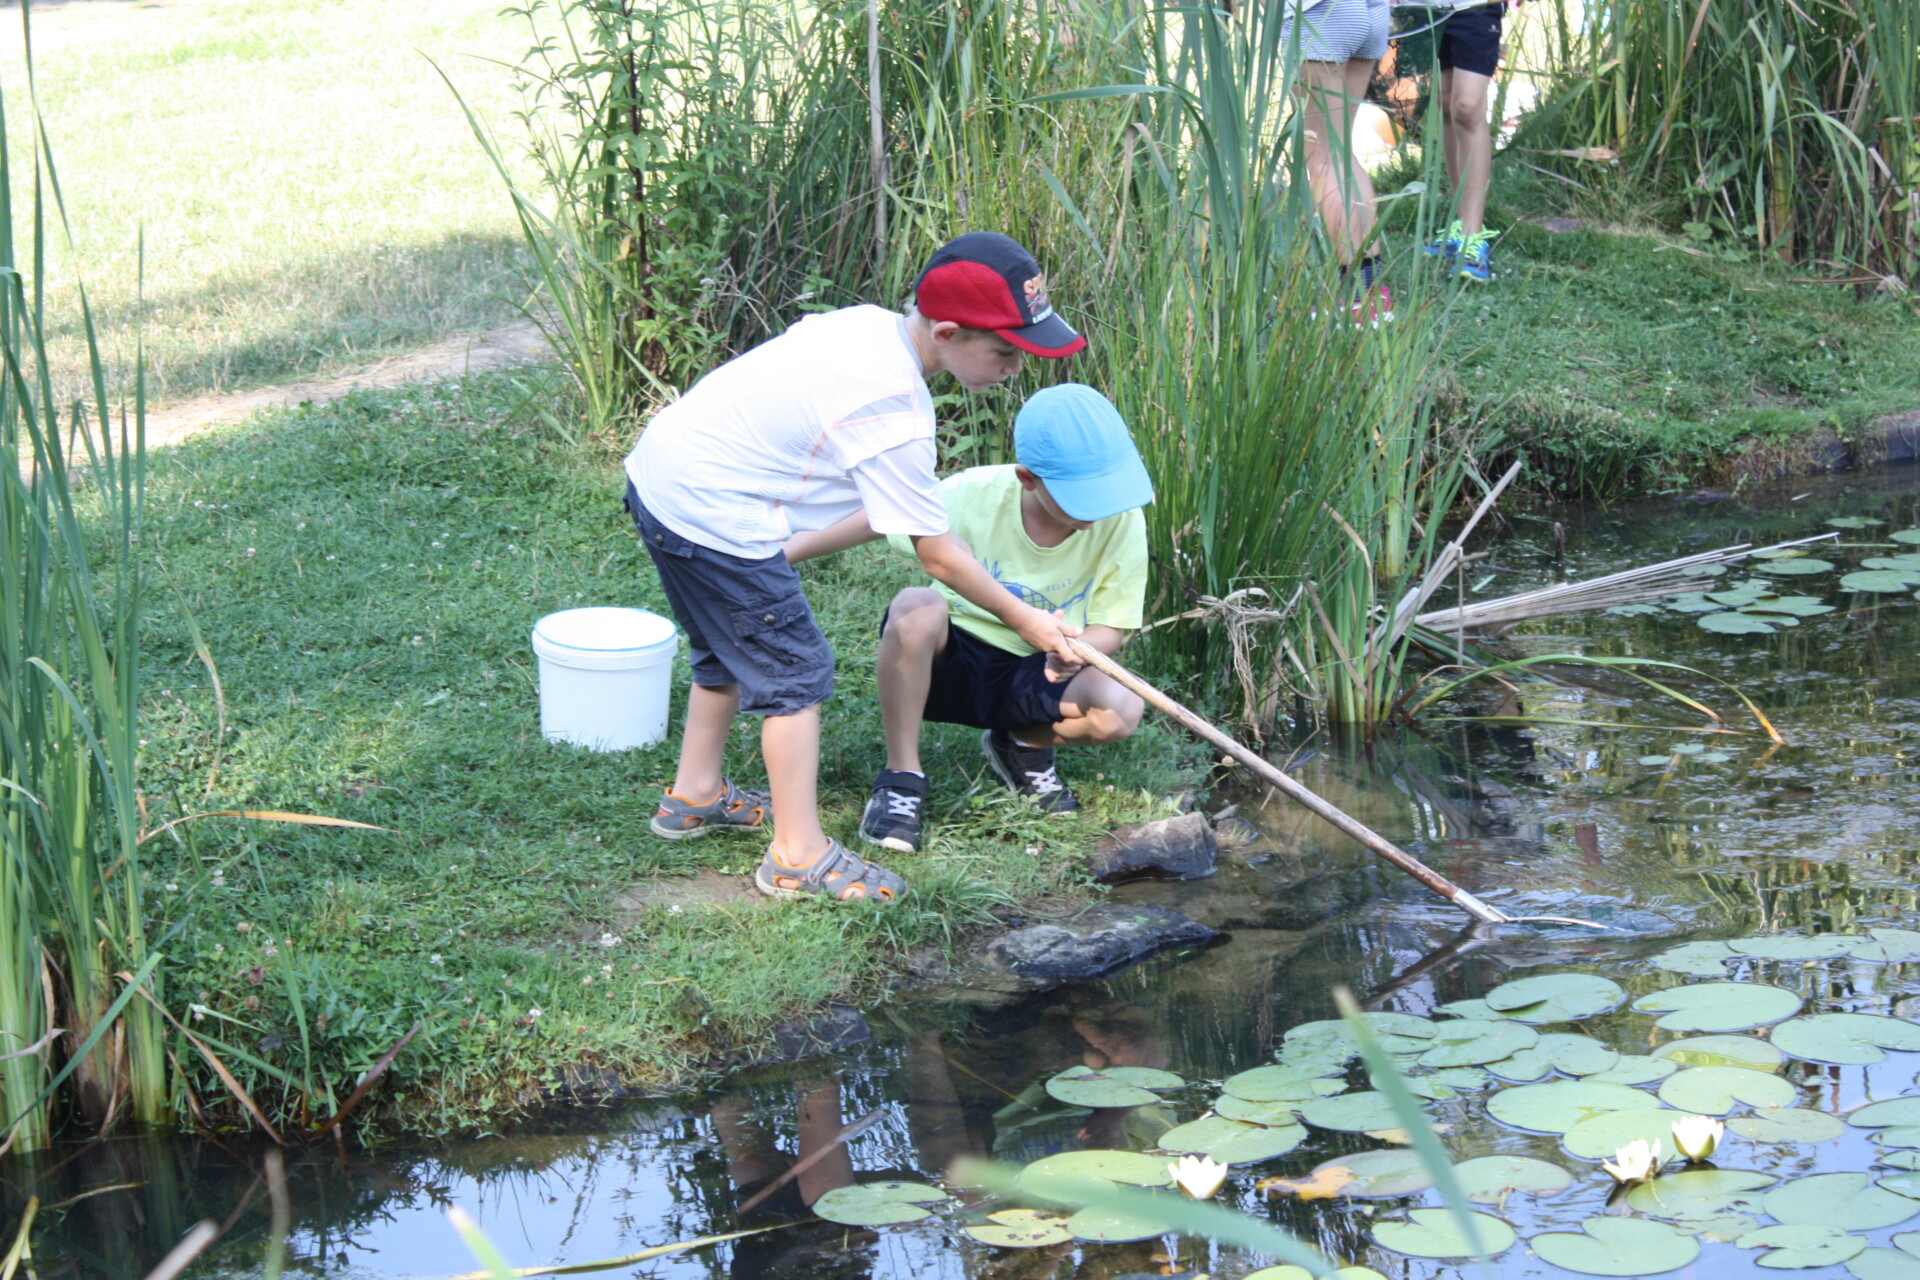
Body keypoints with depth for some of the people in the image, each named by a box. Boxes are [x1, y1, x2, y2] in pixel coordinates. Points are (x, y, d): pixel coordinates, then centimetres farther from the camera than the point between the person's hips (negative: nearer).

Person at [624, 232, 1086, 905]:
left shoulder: (868, 322, 2)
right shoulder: (896, 417, -22)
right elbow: (938, 555, -14)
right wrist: (1024, 619, -2)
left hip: (660, 465, 10)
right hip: (710, 514, -10)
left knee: (731, 647, 26)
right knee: (795, 668, -1)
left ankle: (693, 796, 41)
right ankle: (798, 855, 5)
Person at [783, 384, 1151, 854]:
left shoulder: (1123, 522, -16)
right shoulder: (976, 496, -20)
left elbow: (1112, 625, -8)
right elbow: (872, 518, -10)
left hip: (1031, 680, 1)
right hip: (948, 659, -1)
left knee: (1120, 708, -30)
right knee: (917, 608, -36)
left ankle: (1024, 746, 6)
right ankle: (902, 776, -18)